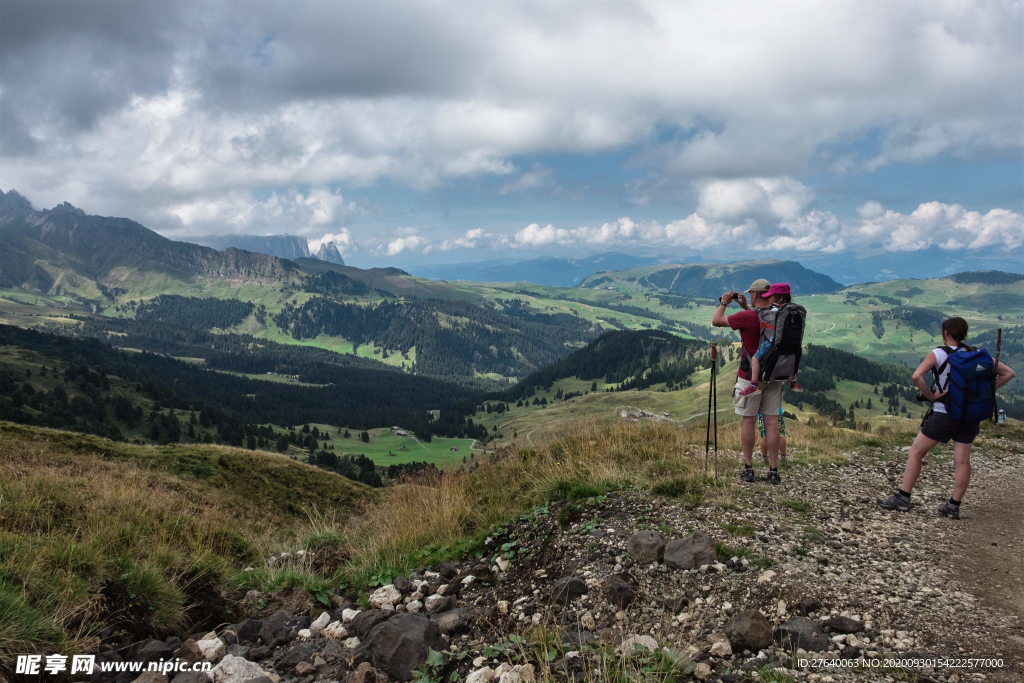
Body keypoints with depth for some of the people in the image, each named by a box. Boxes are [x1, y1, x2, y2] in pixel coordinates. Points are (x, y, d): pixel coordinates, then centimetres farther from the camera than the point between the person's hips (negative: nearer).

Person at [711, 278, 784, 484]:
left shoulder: (747, 317, -16)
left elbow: (716, 321, -6)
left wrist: (724, 303, 9)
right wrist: (745, 307, 26)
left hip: (751, 376, -5)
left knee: (747, 421, 4)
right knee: (772, 422, 5)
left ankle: (748, 468, 8)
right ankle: (773, 470, 5)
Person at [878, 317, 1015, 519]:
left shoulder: (938, 354, -10)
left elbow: (917, 376, -25)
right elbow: (1008, 373, 9)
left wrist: (930, 395, -12)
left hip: (944, 413, -5)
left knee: (916, 452, 6)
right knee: (962, 460, 9)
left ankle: (902, 498, 10)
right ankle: (954, 506, 14)